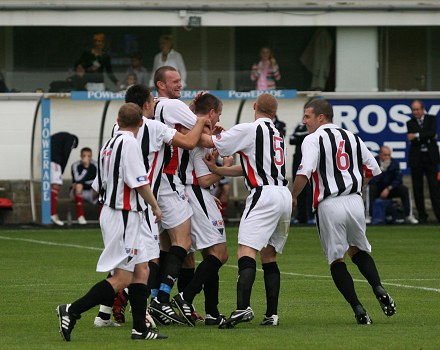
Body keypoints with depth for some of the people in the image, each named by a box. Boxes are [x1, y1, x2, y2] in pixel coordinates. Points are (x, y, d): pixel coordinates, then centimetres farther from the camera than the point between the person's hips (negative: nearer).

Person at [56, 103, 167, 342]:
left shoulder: (109, 144, 13)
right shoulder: (129, 143, -14)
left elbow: (97, 186, 16)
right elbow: (140, 182, -18)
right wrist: (155, 206, -4)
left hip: (110, 212, 10)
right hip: (124, 216, -10)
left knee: (141, 270, 11)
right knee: (121, 278, -10)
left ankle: (140, 329, 8)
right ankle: (72, 311, -15)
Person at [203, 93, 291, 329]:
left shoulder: (249, 129, -4)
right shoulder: (277, 134, 22)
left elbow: (208, 142, -1)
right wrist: (215, 170, 18)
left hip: (264, 194, -8)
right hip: (283, 195, 8)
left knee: (246, 252, -18)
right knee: (268, 256, 15)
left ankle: (243, 307, -35)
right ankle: (271, 315, 12)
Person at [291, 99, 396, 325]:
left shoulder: (313, 139, -3)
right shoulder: (352, 137, 16)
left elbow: (304, 173, -17)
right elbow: (373, 169, 19)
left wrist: (293, 196, -3)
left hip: (329, 205, -5)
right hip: (355, 202, 5)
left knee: (336, 260, 5)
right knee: (359, 251, 22)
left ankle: (358, 309, -3)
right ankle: (378, 289, -2)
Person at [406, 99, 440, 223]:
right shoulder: (410, 123, 6)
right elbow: (412, 139, -8)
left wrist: (417, 136, -16)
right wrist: (428, 138, -12)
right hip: (416, 159, 1)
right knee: (417, 188, 3)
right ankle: (422, 215, 10)